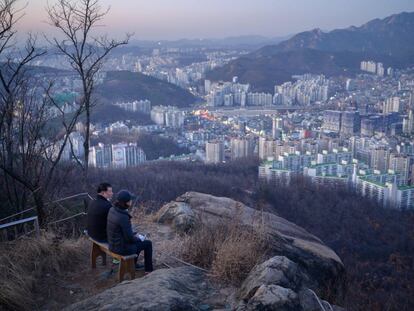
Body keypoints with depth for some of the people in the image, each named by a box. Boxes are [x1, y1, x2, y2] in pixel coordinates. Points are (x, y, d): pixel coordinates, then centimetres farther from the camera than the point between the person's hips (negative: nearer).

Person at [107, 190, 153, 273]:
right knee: (148, 243, 14)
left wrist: (134, 234, 13)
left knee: (139, 240, 31)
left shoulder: (113, 209, -5)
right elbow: (129, 238, -22)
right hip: (122, 247, -8)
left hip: (113, 244, 8)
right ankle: (149, 269, 30)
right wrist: (138, 239, -1)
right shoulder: (124, 217, -31)